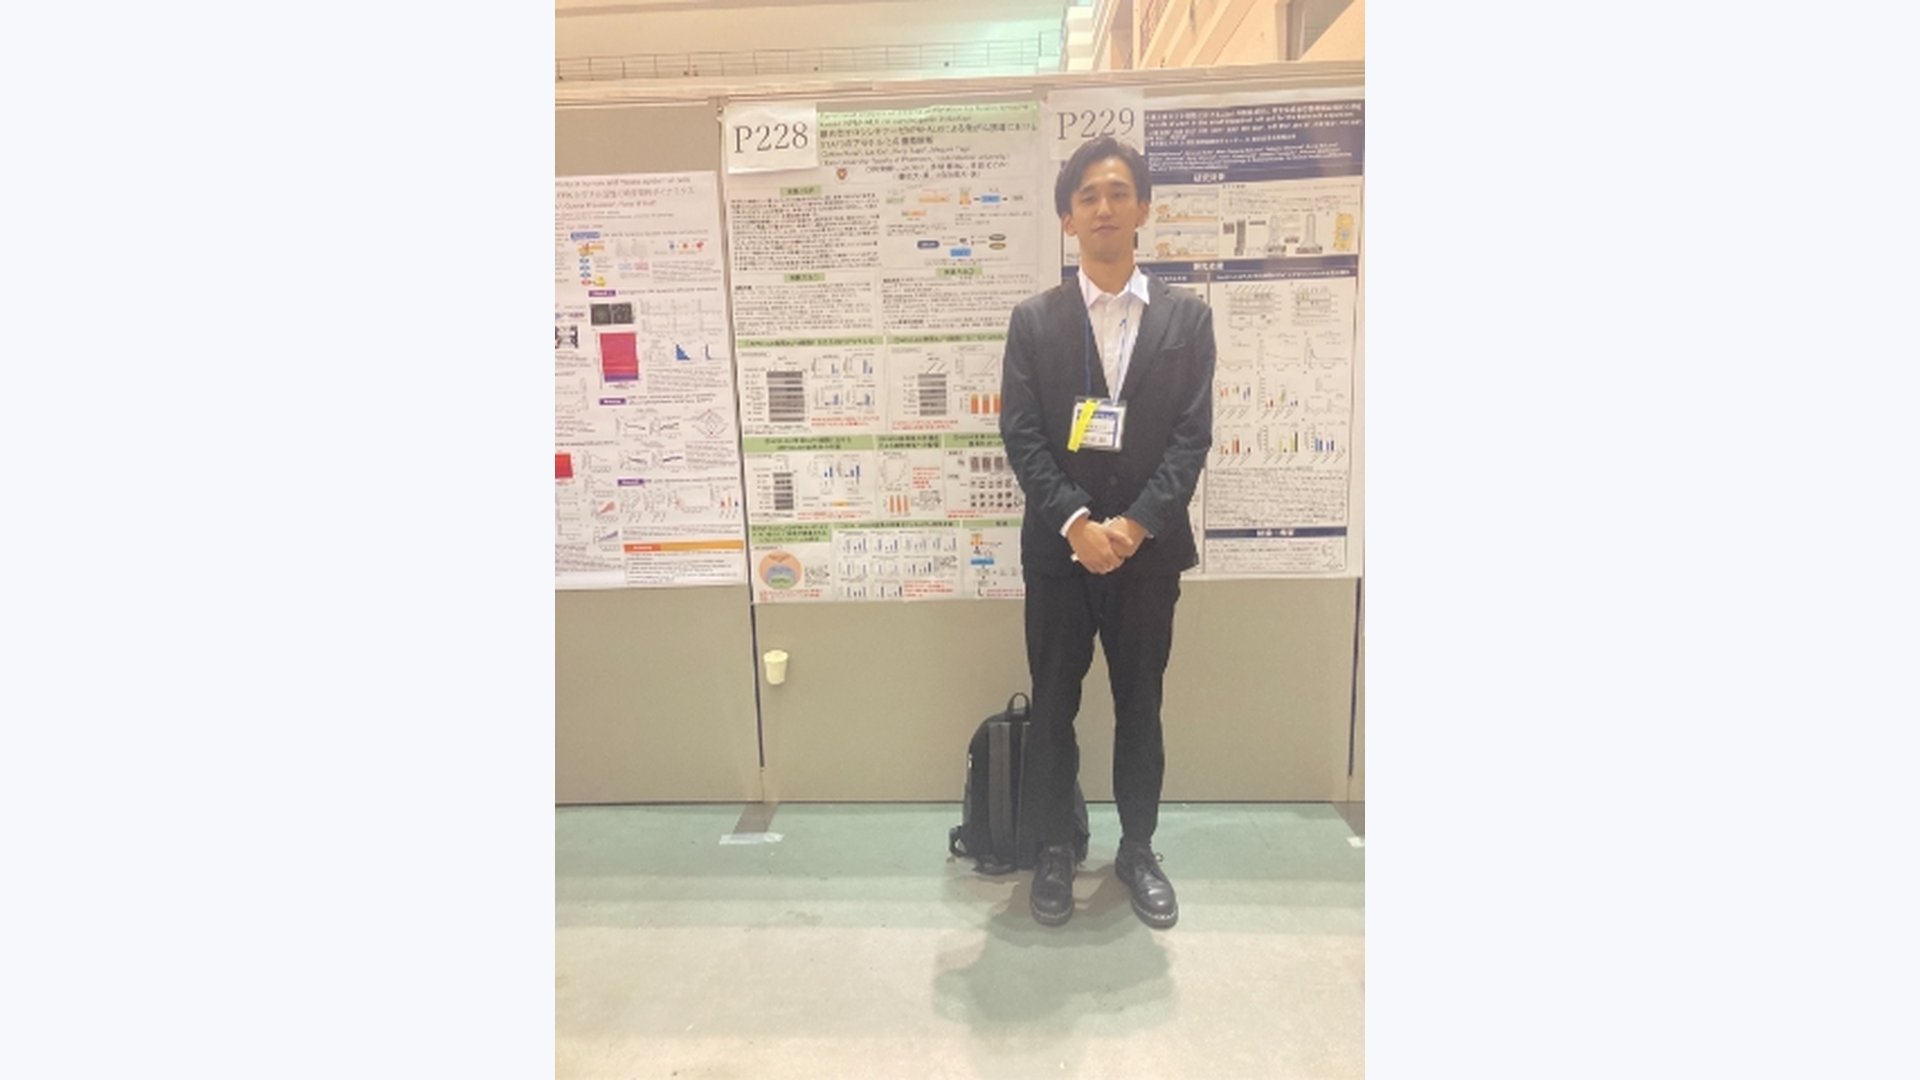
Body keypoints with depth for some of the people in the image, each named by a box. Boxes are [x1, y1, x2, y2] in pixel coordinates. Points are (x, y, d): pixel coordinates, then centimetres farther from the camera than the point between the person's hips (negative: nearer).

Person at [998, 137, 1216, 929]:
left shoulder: (1187, 317, 4)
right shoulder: (1034, 320, 2)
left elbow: (1192, 436, -4)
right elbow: (1021, 437, -5)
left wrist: (1135, 524, -16)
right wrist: (1077, 524, -17)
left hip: (1149, 548, 1)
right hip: (1058, 547, 0)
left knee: (1140, 706, 13)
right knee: (1052, 708, 9)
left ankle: (1137, 851, 32)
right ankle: (1054, 850, 29)